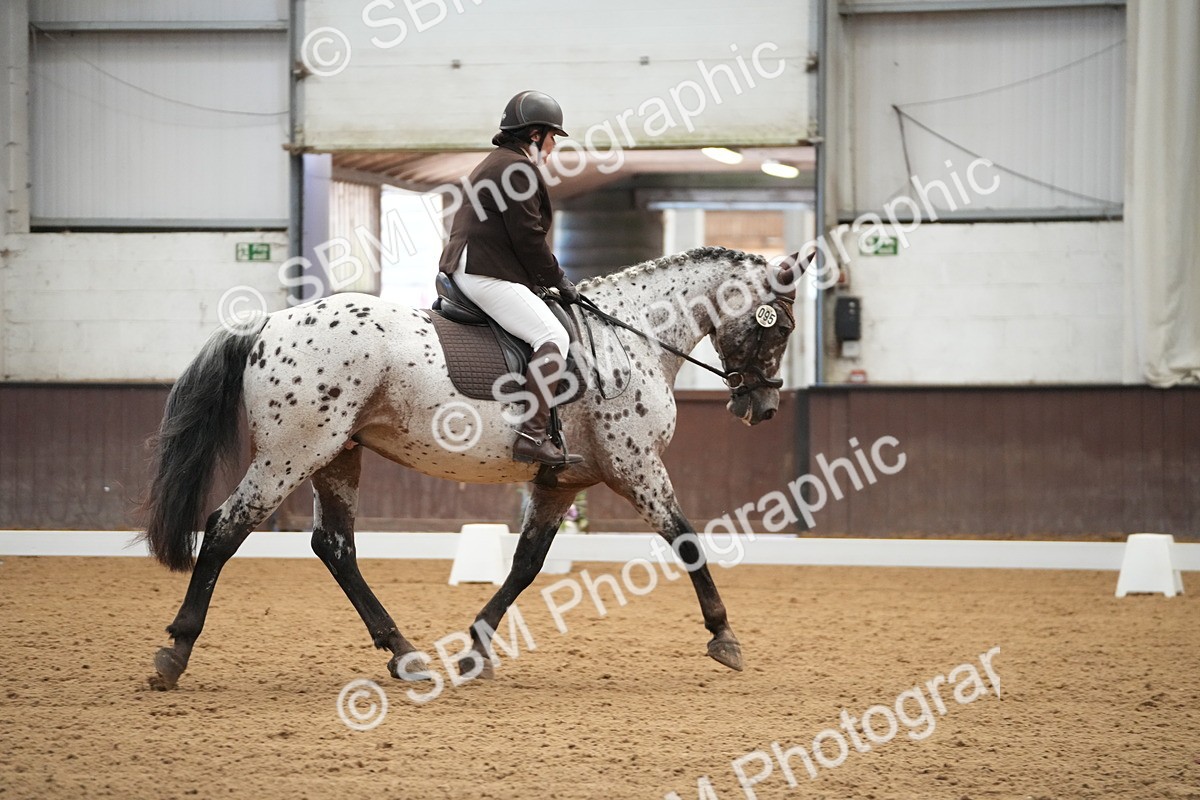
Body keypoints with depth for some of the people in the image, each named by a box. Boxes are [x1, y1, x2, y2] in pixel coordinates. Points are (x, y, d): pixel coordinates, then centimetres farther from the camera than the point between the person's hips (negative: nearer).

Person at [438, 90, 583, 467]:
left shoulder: (494, 164, 24)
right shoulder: (516, 168, -10)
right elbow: (529, 238, -14)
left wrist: (550, 278, 21)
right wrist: (558, 280, -3)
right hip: (487, 275, -12)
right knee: (552, 337, -19)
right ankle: (532, 435, -30)